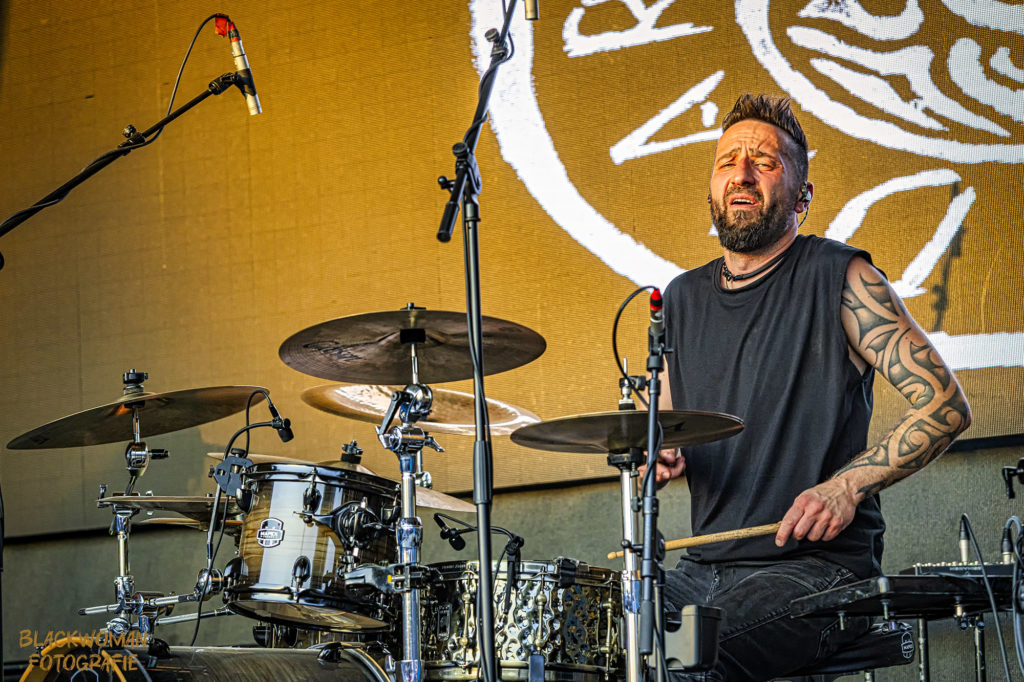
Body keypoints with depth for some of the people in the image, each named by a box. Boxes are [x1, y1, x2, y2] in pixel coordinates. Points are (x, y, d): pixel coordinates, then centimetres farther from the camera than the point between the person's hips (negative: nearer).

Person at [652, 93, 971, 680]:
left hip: (819, 566, -6)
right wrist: (659, 456, 0)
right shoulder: (684, 300, 14)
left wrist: (847, 485, -18)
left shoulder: (838, 279, -5)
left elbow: (946, 406, -8)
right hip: (705, 567, 6)